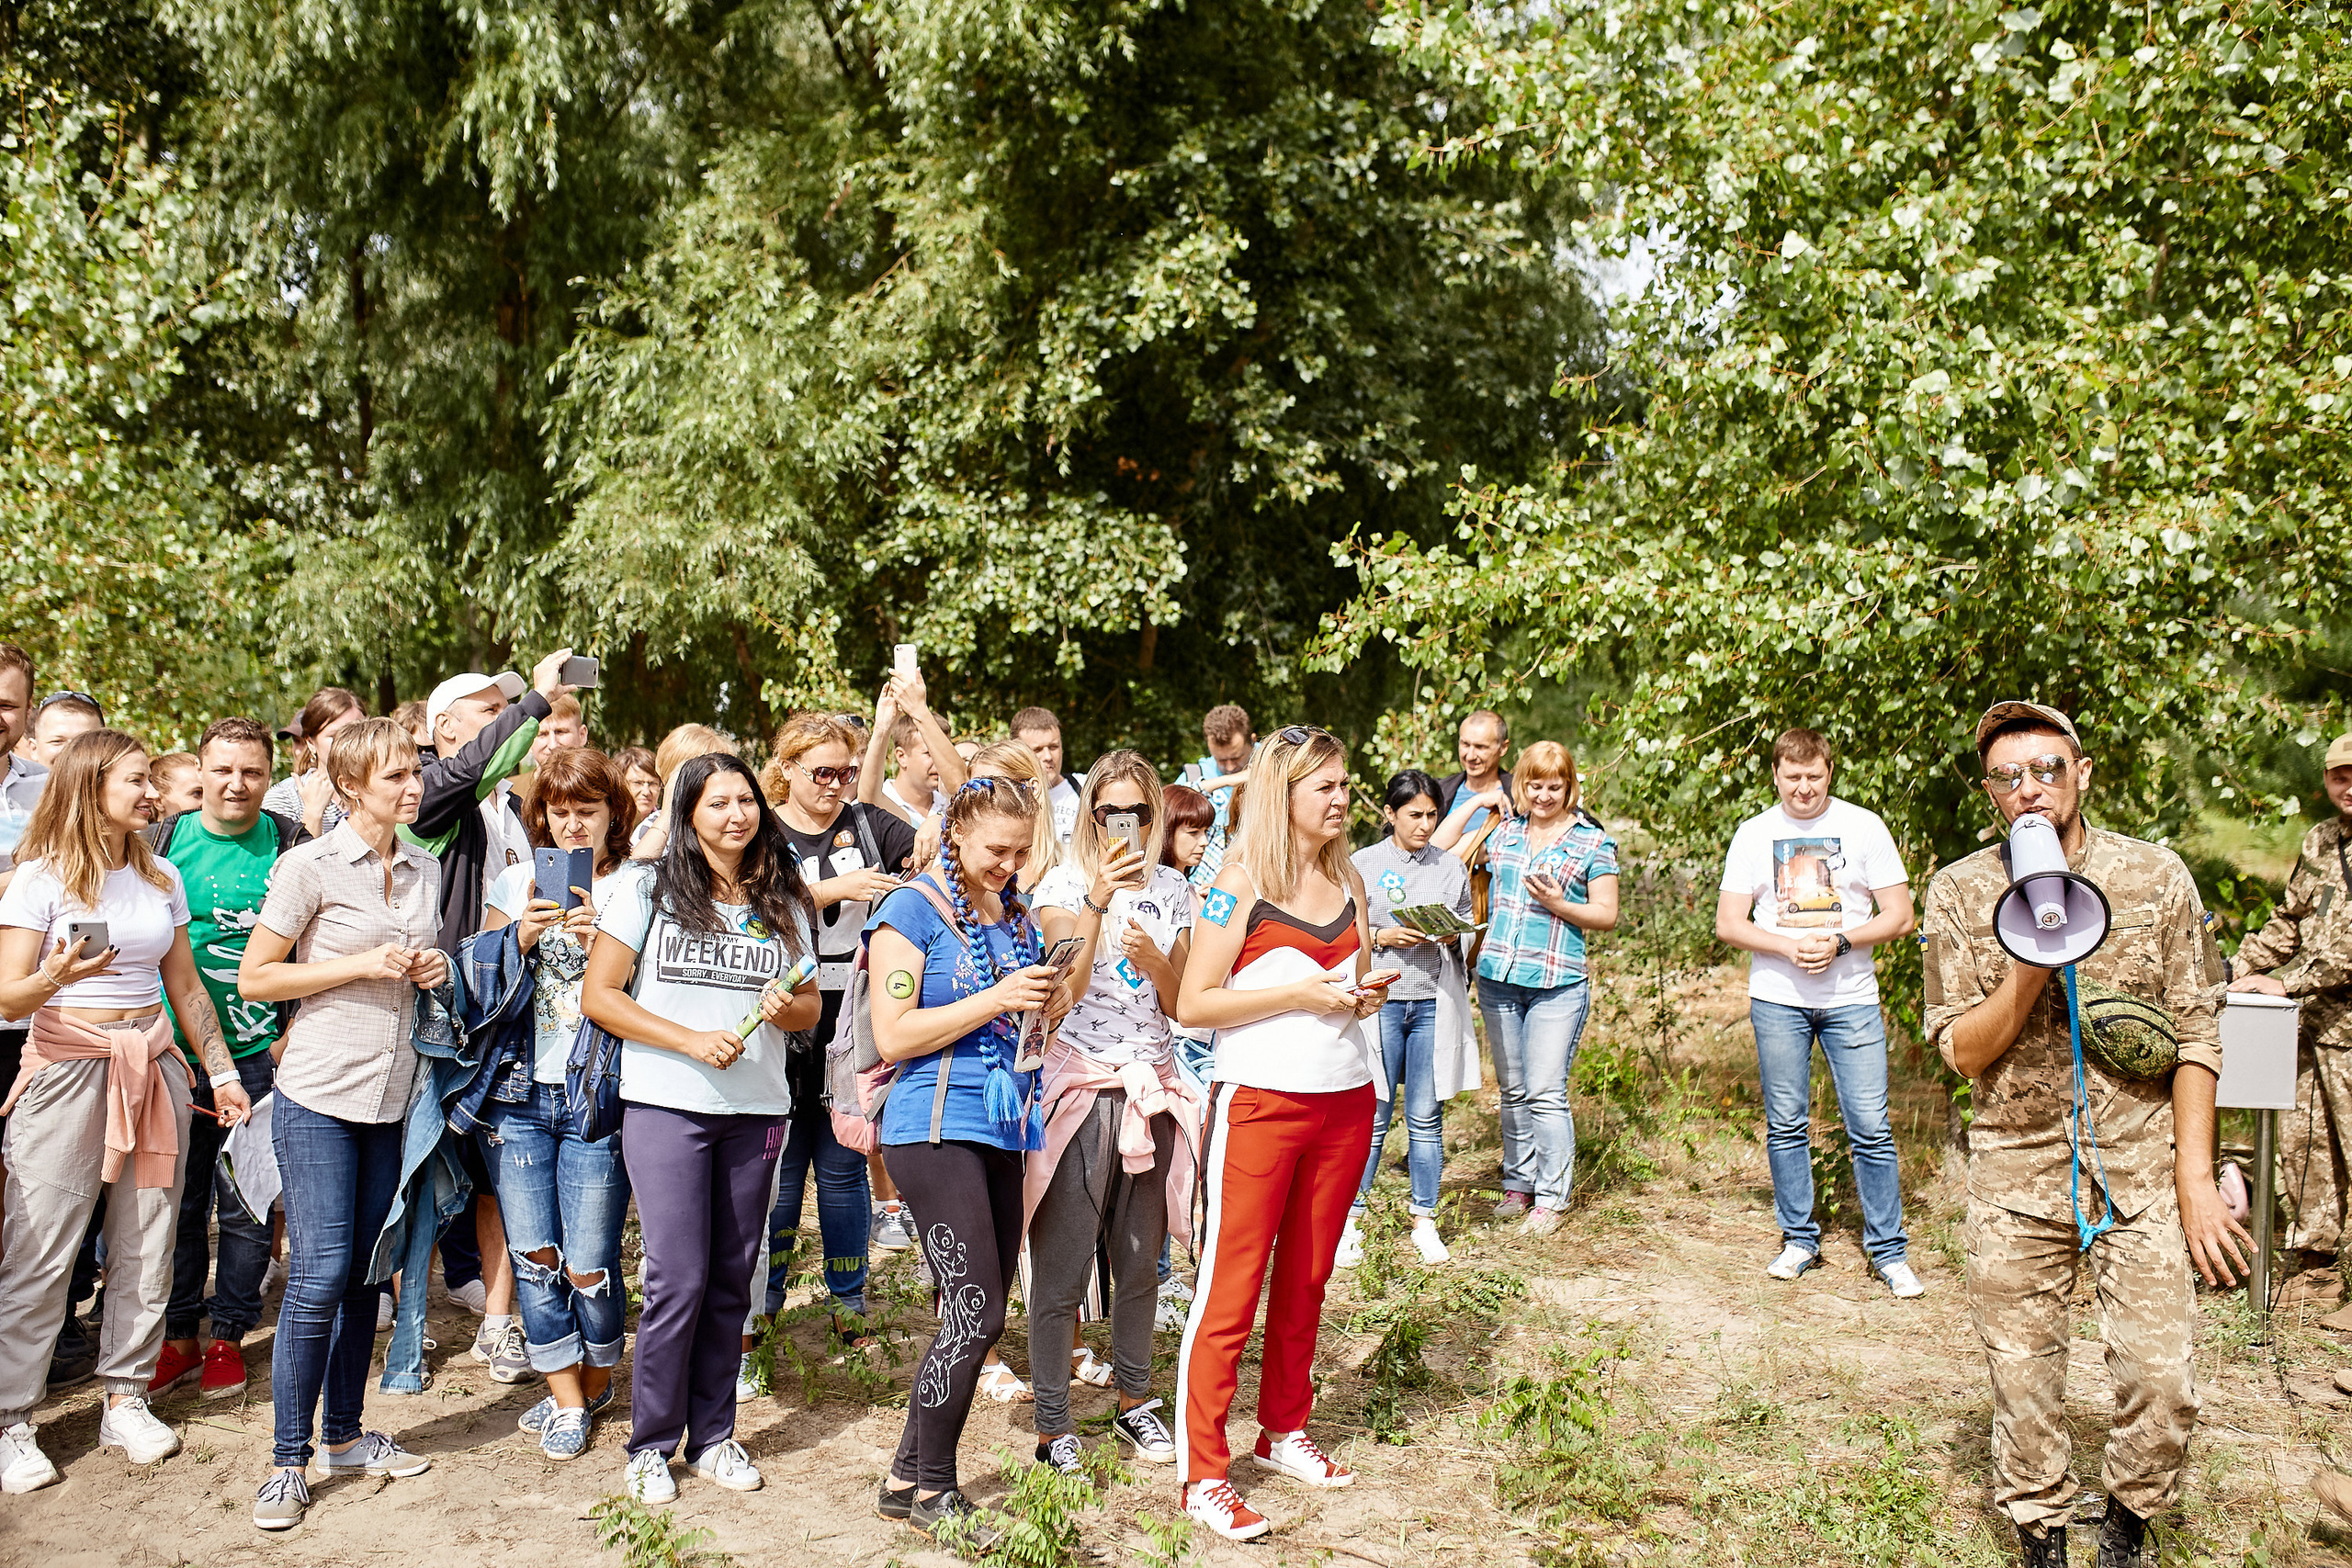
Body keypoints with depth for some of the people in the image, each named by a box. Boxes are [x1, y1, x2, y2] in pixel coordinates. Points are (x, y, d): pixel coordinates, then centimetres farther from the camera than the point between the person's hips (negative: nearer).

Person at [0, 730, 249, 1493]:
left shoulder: (161, 879, 12)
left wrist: (221, 1069, 15)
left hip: (153, 1069, 5)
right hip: (67, 1066, -5)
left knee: (146, 1245, 6)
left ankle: (126, 1400, 16)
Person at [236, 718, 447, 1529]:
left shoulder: (425, 869, 10)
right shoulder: (310, 866, -8)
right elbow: (254, 978, -7)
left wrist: (432, 970, 2)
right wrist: (363, 964, -15)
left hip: (392, 1096, 6)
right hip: (320, 1096, -6)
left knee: (366, 1272, 12)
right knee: (318, 1275, -6)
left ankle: (345, 1435, 24)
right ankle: (287, 1460, 6)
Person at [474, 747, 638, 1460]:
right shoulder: (518, 882, 10)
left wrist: (602, 941, -20)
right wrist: (521, 935, -8)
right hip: (519, 1091, 3)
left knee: (588, 1264, -2)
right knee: (532, 1254, 5)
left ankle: (596, 1381, 25)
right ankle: (565, 1396, 23)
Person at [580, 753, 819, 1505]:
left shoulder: (782, 900, 10)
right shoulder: (647, 886, -1)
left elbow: (812, 1006, 16)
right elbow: (598, 996, -4)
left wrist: (785, 1008, -8)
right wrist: (691, 1040, -14)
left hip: (756, 1109, 4)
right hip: (666, 1105, -4)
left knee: (732, 1279, 8)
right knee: (679, 1278, -5)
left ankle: (712, 1435, 22)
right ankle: (650, 1444, 12)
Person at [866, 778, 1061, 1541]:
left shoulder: (1016, 916, 15)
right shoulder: (912, 911, -6)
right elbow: (893, 1036, -13)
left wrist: (1044, 1001, 3)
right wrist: (995, 1000, -16)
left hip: (1001, 1133, 7)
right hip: (936, 1128, -7)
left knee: (974, 1319, 8)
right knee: (975, 1314, -11)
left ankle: (911, 1476, 19)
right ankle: (929, 1488, 3)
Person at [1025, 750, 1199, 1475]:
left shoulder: (1173, 890, 10)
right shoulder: (1064, 883, -3)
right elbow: (1065, 987, -15)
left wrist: (1154, 961, -9)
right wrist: (1099, 899, -22)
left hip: (1153, 1087, 4)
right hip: (1080, 1082, -4)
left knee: (1140, 1260, 13)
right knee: (1063, 1266, -2)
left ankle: (1134, 1402, 30)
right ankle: (1052, 1425, 9)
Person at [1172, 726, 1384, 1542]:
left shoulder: (1346, 879, 11)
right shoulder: (1242, 883, -8)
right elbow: (1192, 1004, -11)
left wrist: (1364, 995, 1)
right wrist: (1297, 993, -17)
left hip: (1345, 1100, 6)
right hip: (1261, 1102, -6)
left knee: (1306, 1279, 14)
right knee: (1230, 1285, -2)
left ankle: (1284, 1431, 29)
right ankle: (1203, 1474, 4)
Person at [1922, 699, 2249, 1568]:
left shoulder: (2155, 877, -1)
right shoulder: (1959, 892, -2)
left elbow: (2195, 1037, 1)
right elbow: (1961, 1051, -3)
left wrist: (2196, 1179, -4)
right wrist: (2031, 967, -19)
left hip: (2140, 1167, 0)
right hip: (2017, 1171, 0)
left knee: (2161, 1379, -3)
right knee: (2023, 1375, 7)